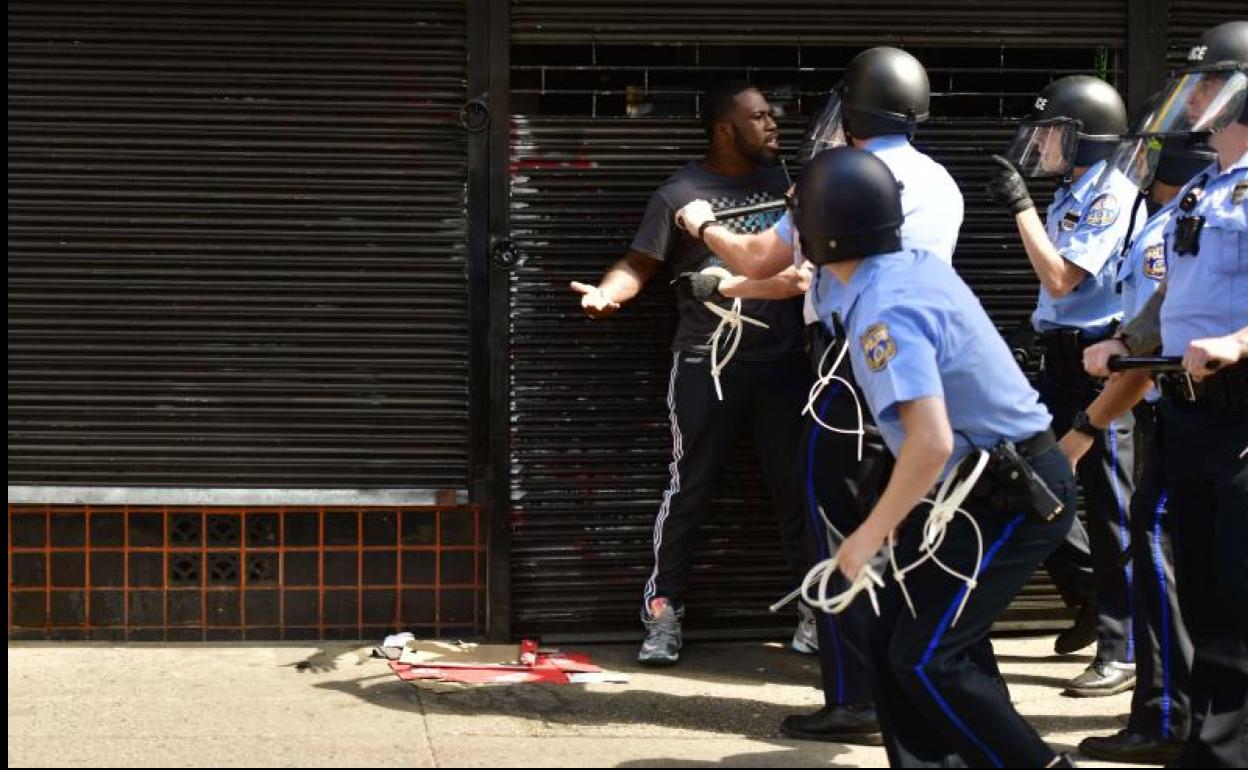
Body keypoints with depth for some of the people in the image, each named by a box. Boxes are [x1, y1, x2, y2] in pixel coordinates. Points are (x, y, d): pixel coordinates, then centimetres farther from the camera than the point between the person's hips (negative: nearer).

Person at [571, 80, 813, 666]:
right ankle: (664, 612, 5)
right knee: (691, 487, -2)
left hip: (783, 361, 4)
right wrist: (605, 294, -28)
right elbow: (639, 265, -9)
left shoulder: (782, 182, 11)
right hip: (707, 365, -4)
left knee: (796, 484, 6)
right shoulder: (680, 194, -4)